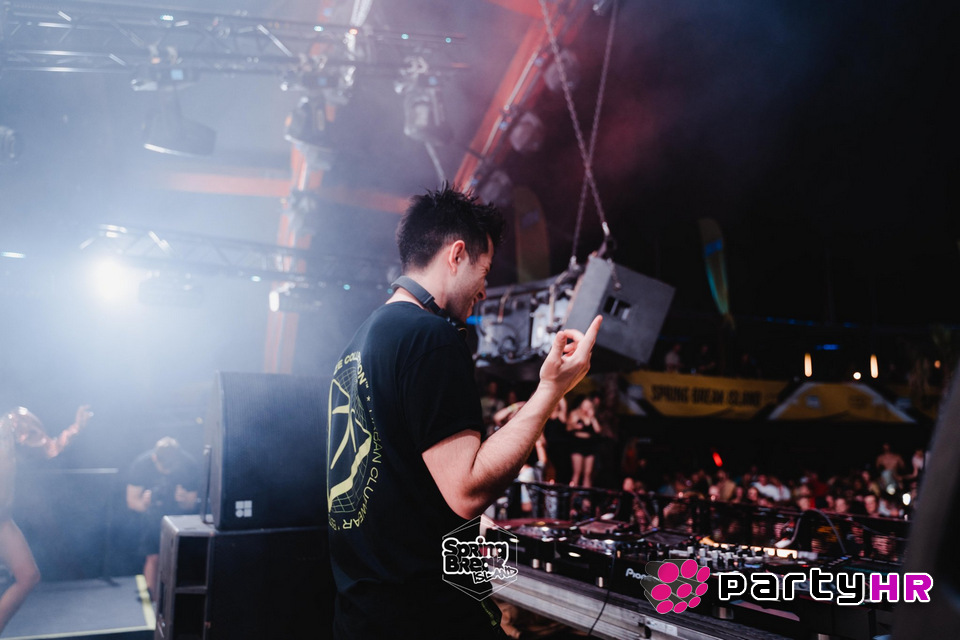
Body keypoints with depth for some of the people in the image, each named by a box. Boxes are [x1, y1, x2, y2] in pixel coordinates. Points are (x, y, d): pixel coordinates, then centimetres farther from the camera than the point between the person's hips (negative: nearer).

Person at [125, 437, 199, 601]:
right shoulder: (141, 464, -21)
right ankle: (153, 601, 0)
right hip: (153, 515, 1)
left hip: (180, 515, 0)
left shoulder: (190, 465, -23)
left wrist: (183, 501, -36)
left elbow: (191, 505, -12)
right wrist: (144, 503, -33)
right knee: (153, 558, -12)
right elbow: (131, 501, -11)